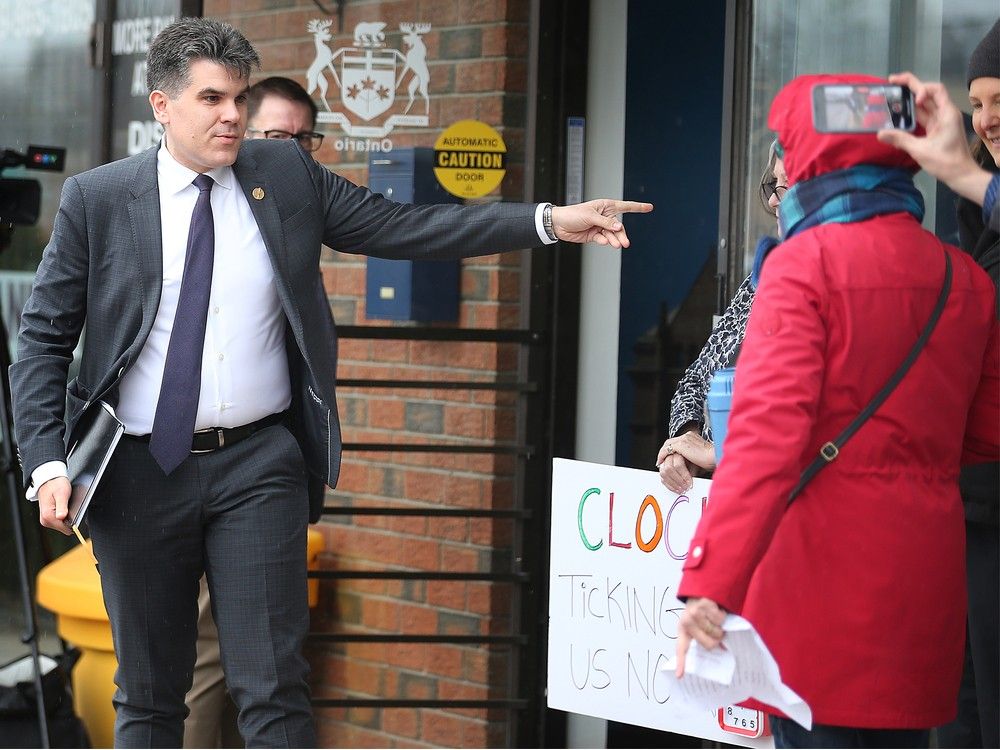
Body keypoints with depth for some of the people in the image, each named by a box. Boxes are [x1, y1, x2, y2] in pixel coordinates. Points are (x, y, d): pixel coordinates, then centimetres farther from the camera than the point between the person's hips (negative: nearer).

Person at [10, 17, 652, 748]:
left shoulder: (286, 175, 3)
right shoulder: (96, 200, -1)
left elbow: (404, 227, 1)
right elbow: (43, 338, 1)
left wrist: (550, 222, -8)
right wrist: (47, 463, -10)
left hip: (258, 467, 0)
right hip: (140, 470, 0)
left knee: (274, 687, -2)